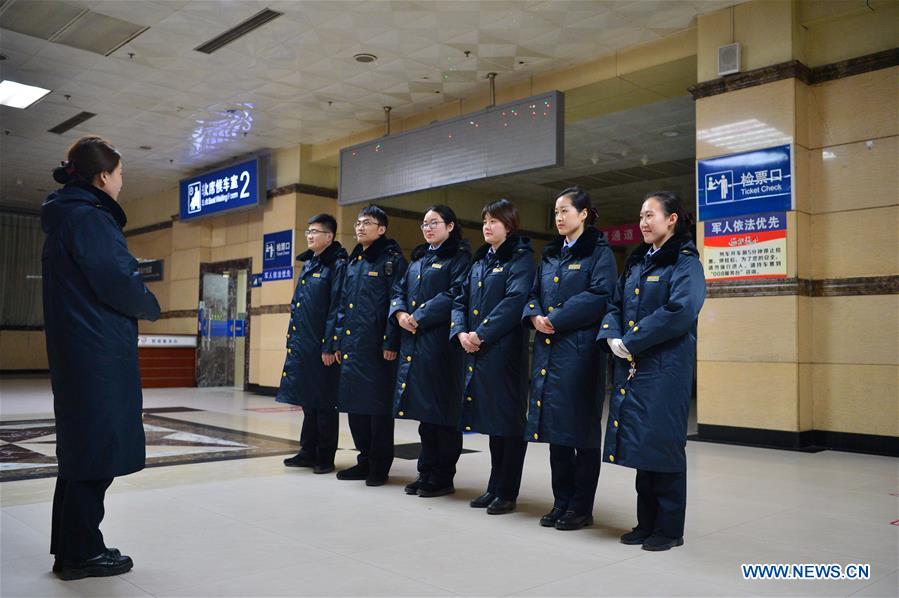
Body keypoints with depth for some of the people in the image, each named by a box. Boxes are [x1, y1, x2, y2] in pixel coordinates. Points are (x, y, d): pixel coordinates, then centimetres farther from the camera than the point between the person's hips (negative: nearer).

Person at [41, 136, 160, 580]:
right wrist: (151, 307, -1)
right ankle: (82, 552, 8)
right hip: (101, 352, -10)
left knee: (81, 447, 15)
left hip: (74, 349, 10)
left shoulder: (63, 218, 16)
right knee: (97, 448, -1)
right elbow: (118, 282, -19)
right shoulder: (90, 218, -14)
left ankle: (70, 550, 24)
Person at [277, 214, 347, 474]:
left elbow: (336, 309, -15)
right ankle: (308, 452, 24)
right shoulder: (308, 264, 15)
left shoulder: (337, 266, -10)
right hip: (301, 343, 8)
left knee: (324, 403, 1)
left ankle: (325, 458, 11)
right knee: (307, 401, 14)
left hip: (321, 346, -8)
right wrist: (292, 339, 16)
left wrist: (329, 347, -18)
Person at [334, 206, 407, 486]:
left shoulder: (392, 260, -5)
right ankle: (365, 459, 24)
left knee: (378, 405, 0)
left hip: (377, 346, -7)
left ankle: (380, 466, 11)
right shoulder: (353, 262, 17)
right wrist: (338, 341, 14)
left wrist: (391, 343, -17)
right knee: (354, 403, 11)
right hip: (352, 345, 7)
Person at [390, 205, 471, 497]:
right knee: (423, 408, 11)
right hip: (413, 342, 7)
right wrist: (400, 313, -4)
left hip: (440, 341, -7)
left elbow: (455, 295, -14)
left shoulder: (459, 257, -2)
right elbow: (399, 290, 17)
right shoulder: (418, 259, 21)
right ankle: (426, 471, 20)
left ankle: (443, 477, 6)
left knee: (441, 409, -3)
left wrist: (420, 317, -17)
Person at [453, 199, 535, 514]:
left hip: (505, 350, -7)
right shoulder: (480, 261, 18)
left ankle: (507, 493, 8)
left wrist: (482, 334, -21)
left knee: (509, 421, -1)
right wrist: (461, 332, -3)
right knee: (492, 420, 14)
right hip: (477, 352, 7)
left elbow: (515, 301, -19)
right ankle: (495, 486, 24)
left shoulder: (521, 259, -5)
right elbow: (460, 301, 16)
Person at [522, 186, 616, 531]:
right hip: (548, 350, 7)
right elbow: (534, 293, 17)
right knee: (554, 427, 9)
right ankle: (561, 502, 20)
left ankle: (582, 507, 10)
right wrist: (535, 316, -5)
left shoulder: (599, 253, -2)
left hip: (580, 350, -7)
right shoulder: (551, 255, 18)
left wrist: (556, 319, -16)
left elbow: (599, 296, -15)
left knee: (581, 428, 0)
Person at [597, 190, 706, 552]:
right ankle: (646, 522, 22)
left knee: (662, 443, -2)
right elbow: (616, 305, 14)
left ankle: (669, 528, 11)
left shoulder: (685, 262, -6)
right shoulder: (636, 262, 17)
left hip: (665, 368, -7)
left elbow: (680, 311, -19)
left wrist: (632, 341, -17)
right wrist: (612, 337, -6)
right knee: (638, 443, 10)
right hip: (630, 366, 7)